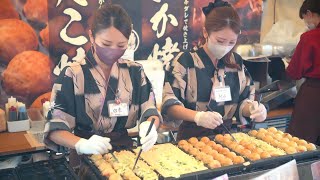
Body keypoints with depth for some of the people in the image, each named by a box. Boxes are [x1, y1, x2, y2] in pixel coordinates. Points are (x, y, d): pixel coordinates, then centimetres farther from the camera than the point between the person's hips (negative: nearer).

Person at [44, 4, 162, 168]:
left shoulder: (135, 72, 4)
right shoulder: (71, 76, -6)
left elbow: (150, 111, 4)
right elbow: (55, 129, -8)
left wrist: (149, 126, -19)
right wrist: (82, 144, -27)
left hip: (125, 151, 3)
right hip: (87, 158, -2)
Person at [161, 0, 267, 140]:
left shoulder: (236, 62, 5)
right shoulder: (185, 61, -9)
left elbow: (243, 100, 10)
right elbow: (169, 105, -12)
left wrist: (253, 109, -12)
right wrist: (198, 116, -28)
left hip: (225, 135, 5)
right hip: (192, 137, -5)